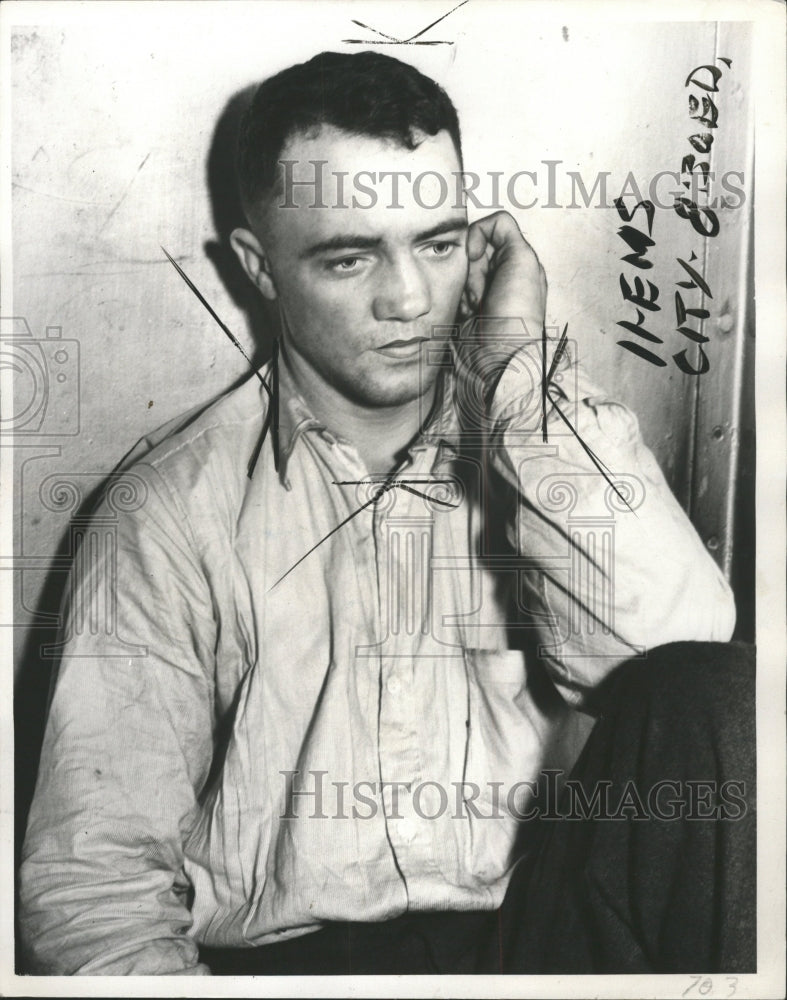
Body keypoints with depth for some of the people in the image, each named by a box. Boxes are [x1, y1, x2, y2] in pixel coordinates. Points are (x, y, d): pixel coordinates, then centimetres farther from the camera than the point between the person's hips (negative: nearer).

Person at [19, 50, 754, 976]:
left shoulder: (560, 436, 7)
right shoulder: (174, 513, 0)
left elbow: (676, 652, -13)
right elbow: (91, 873, -3)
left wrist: (519, 364, -11)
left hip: (552, 929, 3)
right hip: (288, 951, -2)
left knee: (707, 697, -22)